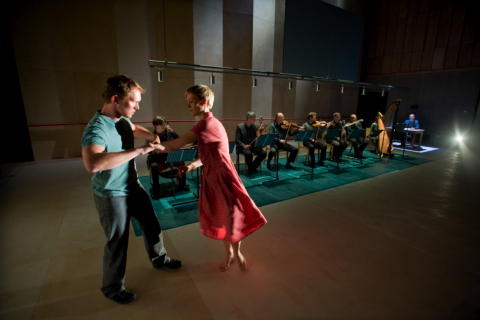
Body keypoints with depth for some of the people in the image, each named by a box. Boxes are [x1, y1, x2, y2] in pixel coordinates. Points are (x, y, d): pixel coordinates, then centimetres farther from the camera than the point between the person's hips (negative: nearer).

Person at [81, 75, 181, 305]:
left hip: (133, 187, 8)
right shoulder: (97, 128, -28)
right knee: (117, 242, 9)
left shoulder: (123, 120, -2)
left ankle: (159, 259, 46)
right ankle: (112, 288, 34)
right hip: (112, 196, -8)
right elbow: (92, 163, -47)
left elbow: (135, 129, 23)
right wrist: (138, 151, -42)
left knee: (152, 226, 20)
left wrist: (150, 136, 3)